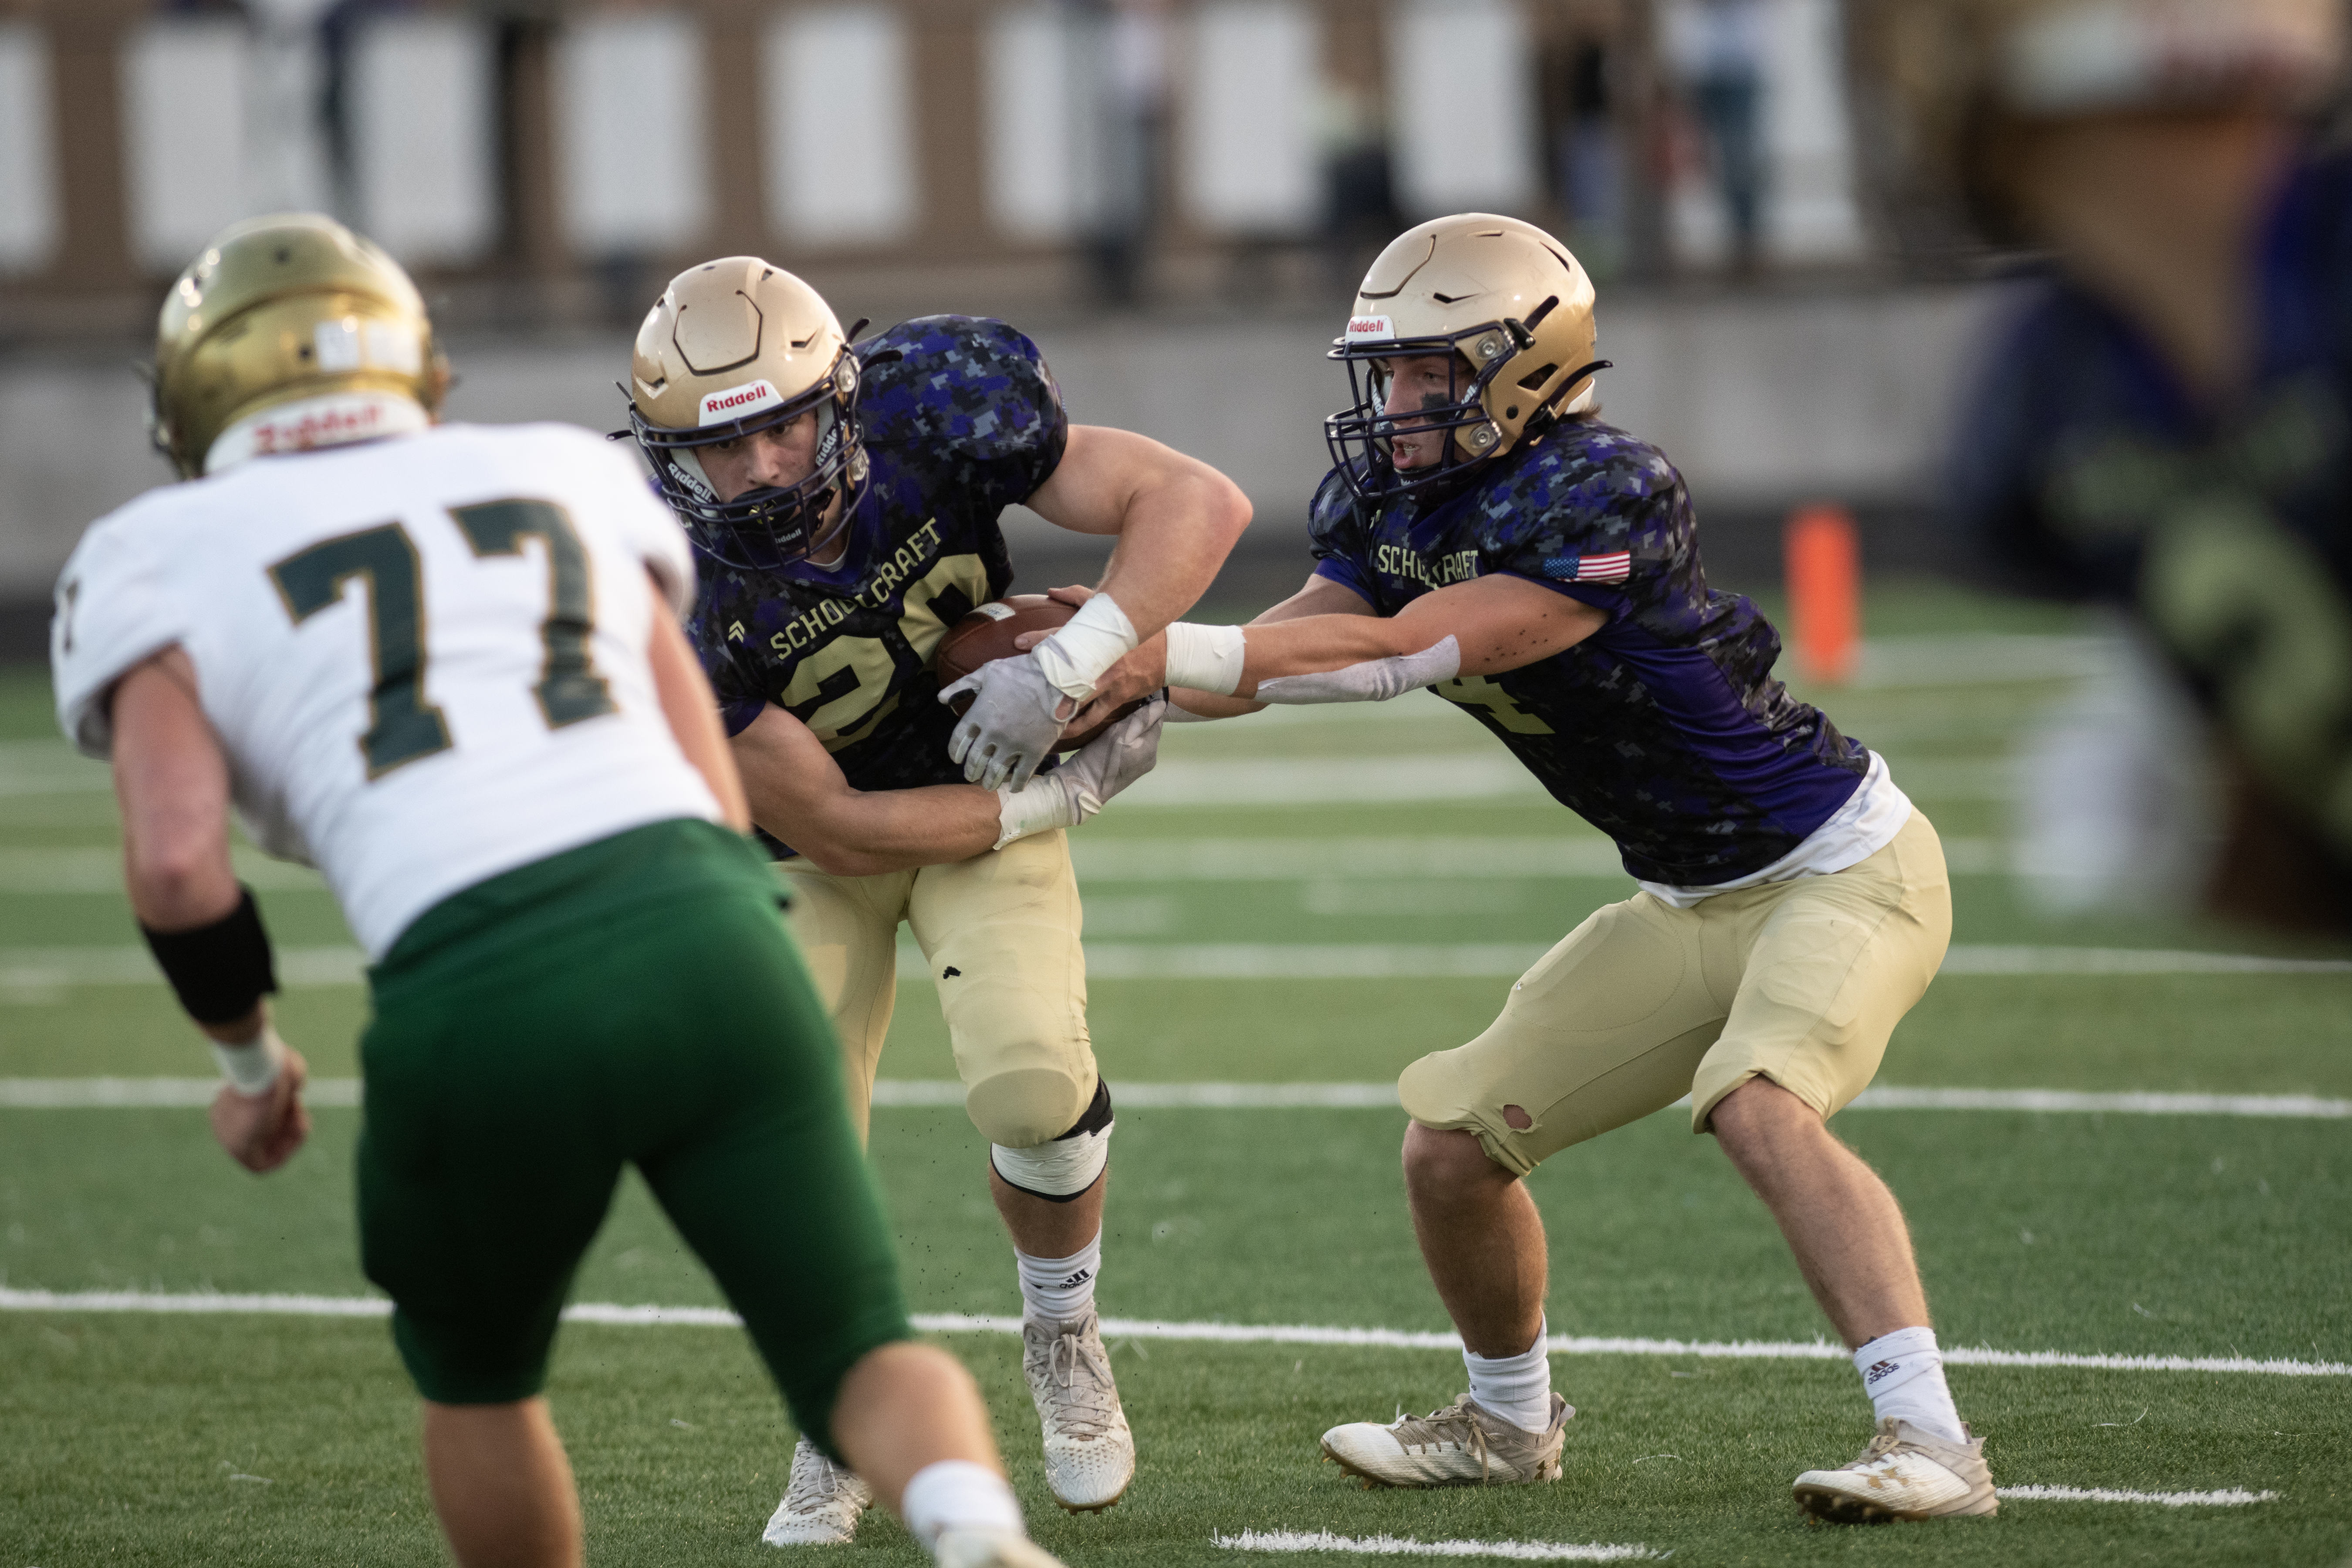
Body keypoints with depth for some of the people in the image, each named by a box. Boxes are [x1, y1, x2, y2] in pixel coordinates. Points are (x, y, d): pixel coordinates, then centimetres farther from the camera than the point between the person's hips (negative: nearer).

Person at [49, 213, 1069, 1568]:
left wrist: (250, 1058, 17)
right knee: (861, 1359, 8)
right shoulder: (567, 480, 26)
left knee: (477, 1377, 26)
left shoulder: (163, 562, 15)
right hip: (704, 941, 2)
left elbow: (177, 863, 0)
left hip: (479, 999, -2)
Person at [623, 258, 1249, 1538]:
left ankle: (1062, 1338, 9)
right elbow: (835, 829, -26)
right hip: (811, 839, 0)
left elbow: (1197, 502, -27)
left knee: (1029, 1079, -21)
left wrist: (1068, 664, -39)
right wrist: (1073, 794, -23)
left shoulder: (935, 416, -29)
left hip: (984, 767, 0)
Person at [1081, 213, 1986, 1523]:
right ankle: (1511, 1420, 32)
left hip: (1837, 871, -9)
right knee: (1453, 1146, 7)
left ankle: (1933, 1444, -32)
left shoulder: (1605, 499, -28)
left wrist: (1169, 654, -36)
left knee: (1762, 1108, -33)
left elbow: (1400, 656, -34)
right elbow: (1278, 653, -10)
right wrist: (1104, 655, -29)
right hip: (1690, 906, 9)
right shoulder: (1397, 507, -1)